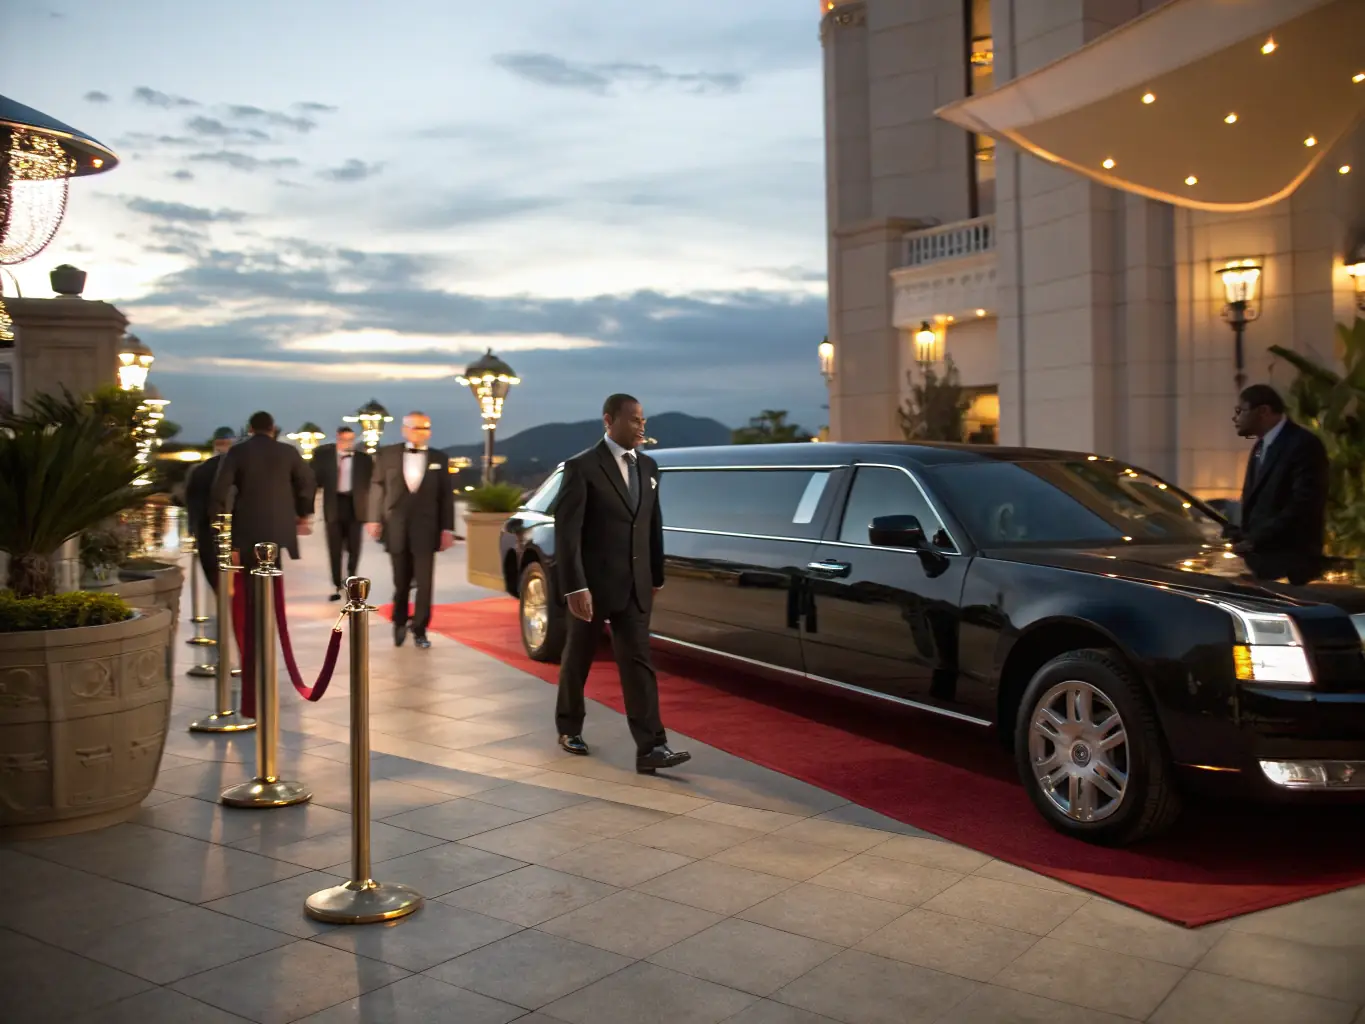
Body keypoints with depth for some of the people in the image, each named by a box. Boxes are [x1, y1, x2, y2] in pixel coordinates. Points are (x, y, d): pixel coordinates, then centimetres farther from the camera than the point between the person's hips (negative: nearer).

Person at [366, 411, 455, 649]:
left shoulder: (439, 459, 6)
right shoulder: (387, 454, 5)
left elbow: (446, 496, 5)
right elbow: (377, 488, 5)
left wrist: (447, 528, 0)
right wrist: (374, 519, -2)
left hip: (425, 529, 0)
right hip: (396, 529, 0)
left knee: (424, 583, -3)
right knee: (401, 582, 10)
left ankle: (419, 630, 5)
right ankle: (400, 622, 31)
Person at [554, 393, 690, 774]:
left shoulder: (648, 467, 8)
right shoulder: (581, 467, -11)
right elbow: (566, 531, -15)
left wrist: (656, 577, 15)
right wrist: (574, 587, -20)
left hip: (634, 586, 5)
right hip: (591, 584, -4)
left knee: (638, 663, -2)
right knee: (578, 659, 12)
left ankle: (650, 748, -6)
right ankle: (569, 728, 33)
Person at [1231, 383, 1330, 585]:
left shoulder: (1303, 444, -11)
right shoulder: (1261, 446, 19)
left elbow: (1303, 505, -19)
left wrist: (1253, 542, -19)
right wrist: (1242, 538, 4)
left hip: (1288, 561, -8)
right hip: (1260, 557, 8)